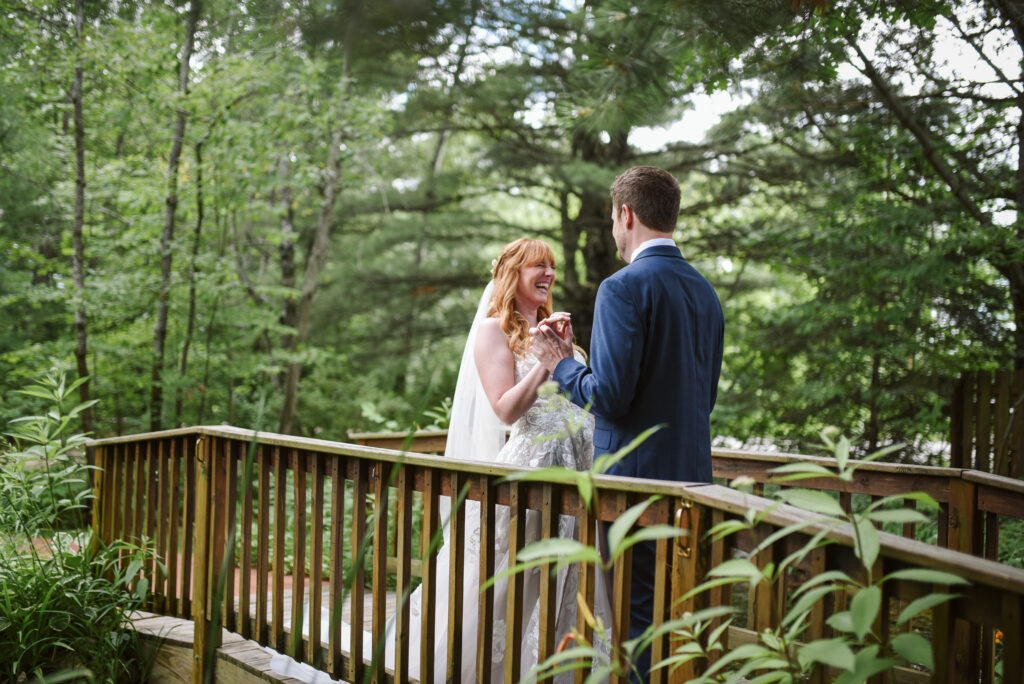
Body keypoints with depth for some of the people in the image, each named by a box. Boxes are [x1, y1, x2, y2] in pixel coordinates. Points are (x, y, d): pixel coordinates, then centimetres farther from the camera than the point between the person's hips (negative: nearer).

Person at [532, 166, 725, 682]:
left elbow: (610, 395, -20)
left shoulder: (624, 287, -14)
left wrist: (559, 363, -3)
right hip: (692, 474, 8)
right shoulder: (704, 291, 11)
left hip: (635, 478, -8)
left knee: (636, 615, 0)